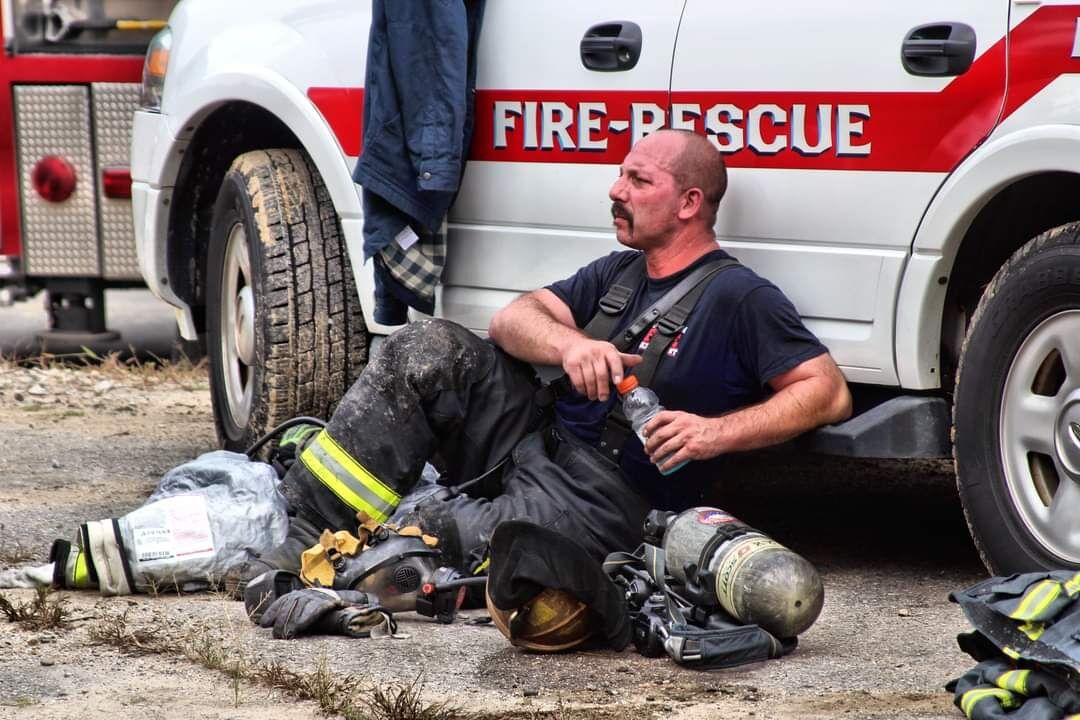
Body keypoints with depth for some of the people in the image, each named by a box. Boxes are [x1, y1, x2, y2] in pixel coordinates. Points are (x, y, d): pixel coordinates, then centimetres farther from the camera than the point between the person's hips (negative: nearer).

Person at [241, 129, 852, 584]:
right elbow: (513, 319, 7)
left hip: (604, 503, -7)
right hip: (533, 444, 7)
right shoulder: (618, 273, 20)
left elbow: (829, 393, -12)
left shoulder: (739, 298, -5)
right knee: (430, 350, -12)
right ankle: (304, 521, -17)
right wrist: (567, 343, -18)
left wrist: (717, 433, -24)